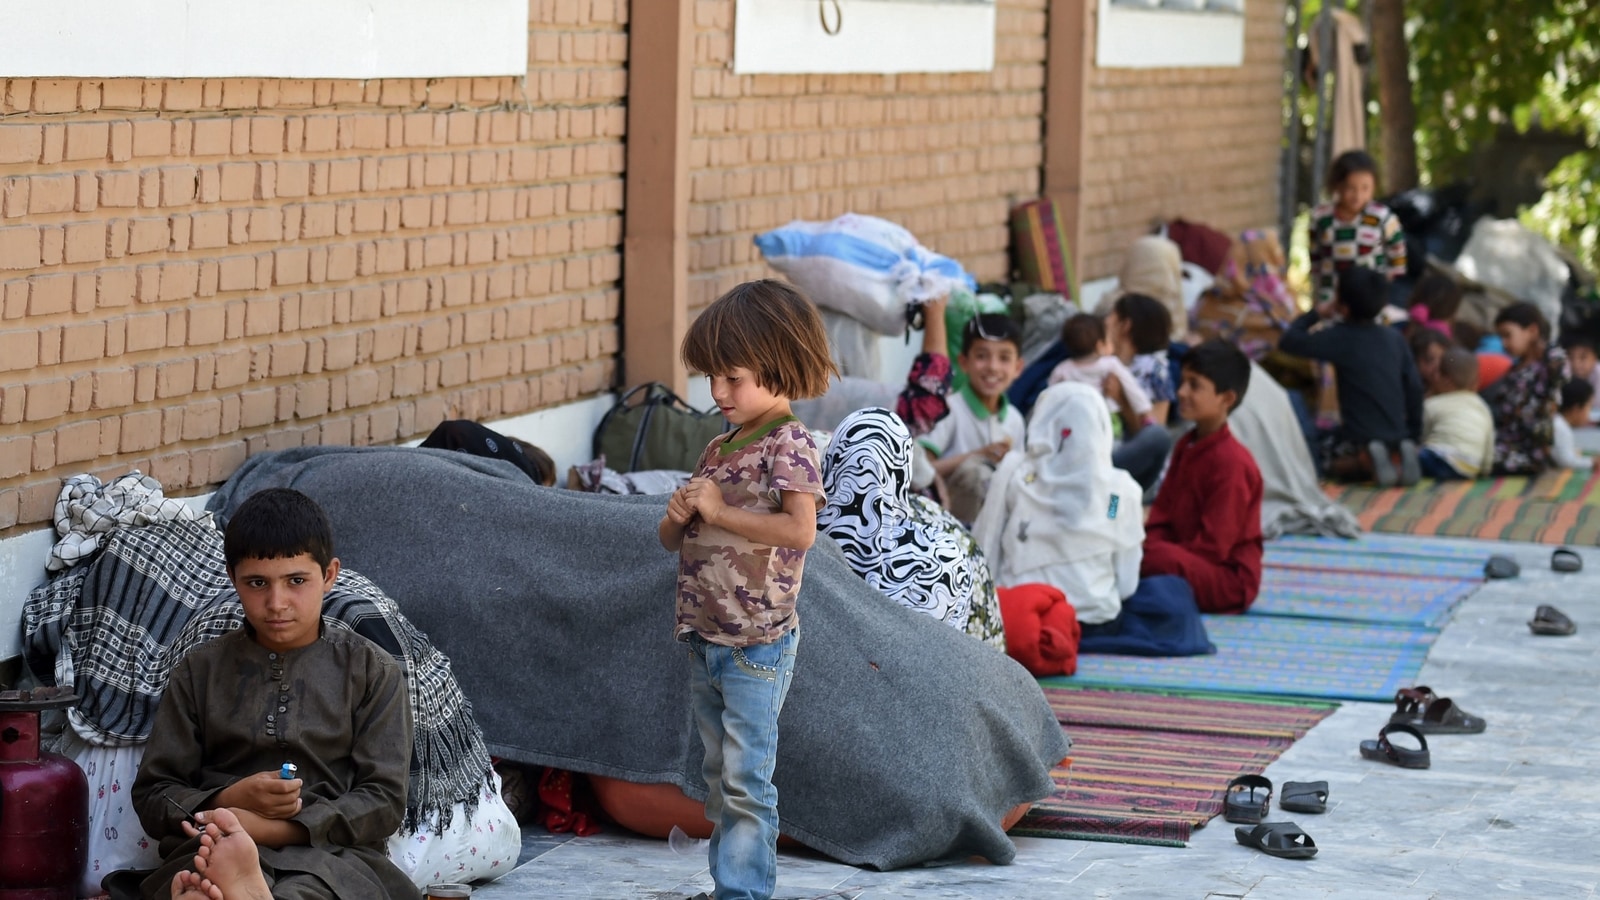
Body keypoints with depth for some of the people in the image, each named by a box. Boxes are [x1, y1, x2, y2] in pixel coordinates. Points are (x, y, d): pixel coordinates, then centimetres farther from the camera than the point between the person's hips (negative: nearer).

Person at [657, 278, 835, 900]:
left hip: (756, 644, -9)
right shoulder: (719, 448, 13)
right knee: (720, 779, 14)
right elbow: (673, 542, 20)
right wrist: (678, 517, -4)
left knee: (746, 781, -8)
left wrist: (719, 511, -20)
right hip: (703, 640, 9)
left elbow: (800, 529, -26)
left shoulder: (788, 443, -11)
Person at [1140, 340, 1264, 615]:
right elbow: (1162, 516, 11)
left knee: (1161, 559, -35)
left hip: (1230, 580, -9)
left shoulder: (1231, 461, -18)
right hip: (1190, 558, 9)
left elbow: (1212, 548, -20)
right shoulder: (1186, 446, 11)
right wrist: (1146, 546, -10)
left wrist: (1150, 553, -19)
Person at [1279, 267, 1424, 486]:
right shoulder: (1395, 338, 5)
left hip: (1359, 435, -4)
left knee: (1332, 461, 24)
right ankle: (1403, 452, 1)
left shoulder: (1338, 338, -9)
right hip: (1398, 433, 4)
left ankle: (1365, 459, -8)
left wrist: (1315, 314, 6)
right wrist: (1414, 433, 18)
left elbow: (1288, 342, -8)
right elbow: (1414, 386, 8)